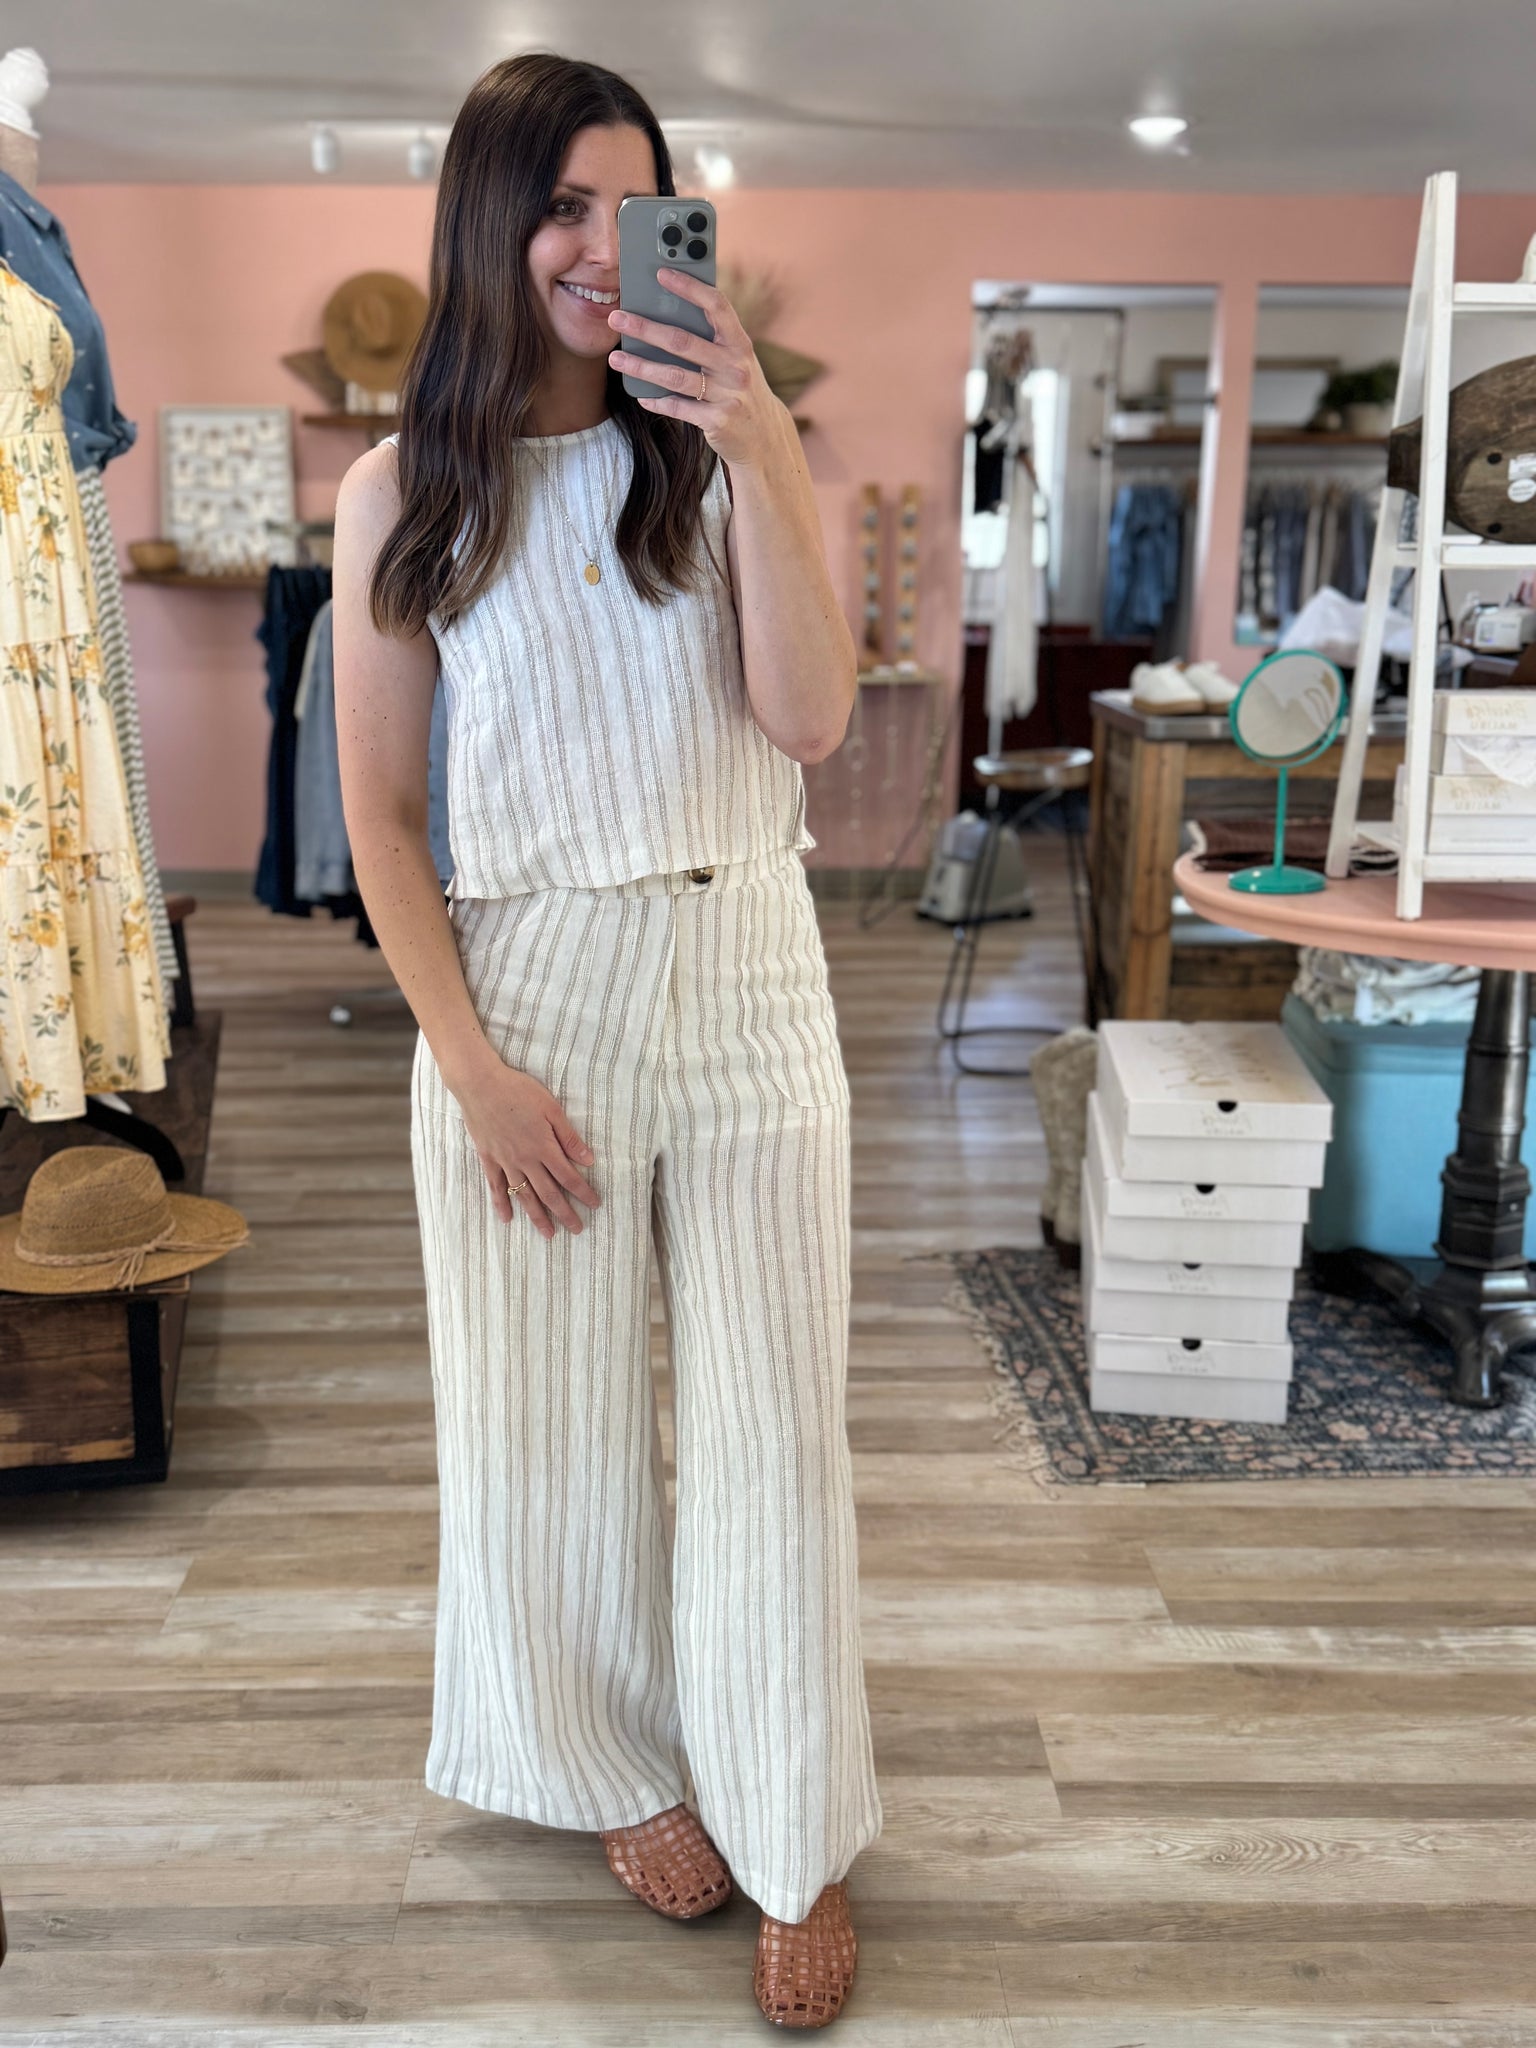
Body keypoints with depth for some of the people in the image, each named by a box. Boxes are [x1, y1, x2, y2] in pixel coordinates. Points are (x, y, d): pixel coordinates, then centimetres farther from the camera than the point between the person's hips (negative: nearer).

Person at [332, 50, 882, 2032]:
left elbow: (811, 717, -10)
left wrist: (761, 449, -17)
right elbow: (378, 808, -1)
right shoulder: (402, 493, 1)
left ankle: (797, 1840, 27)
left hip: (745, 982, 1)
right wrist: (468, 1059, -8)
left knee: (770, 1421, 6)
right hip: (524, 993, 0)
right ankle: (624, 1762, 39)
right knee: (552, 1417, 12)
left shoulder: (722, 455, 4)